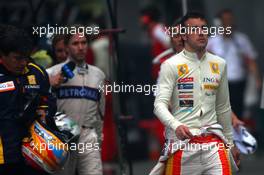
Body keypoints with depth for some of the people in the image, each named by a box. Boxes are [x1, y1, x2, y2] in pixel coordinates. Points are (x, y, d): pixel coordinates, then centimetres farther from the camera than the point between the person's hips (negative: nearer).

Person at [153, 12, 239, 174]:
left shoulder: (219, 64, 12)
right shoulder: (171, 65, -4)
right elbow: (160, 104, -12)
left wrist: (230, 142, 24)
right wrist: (176, 126, -30)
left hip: (213, 140, 3)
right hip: (182, 140, -3)